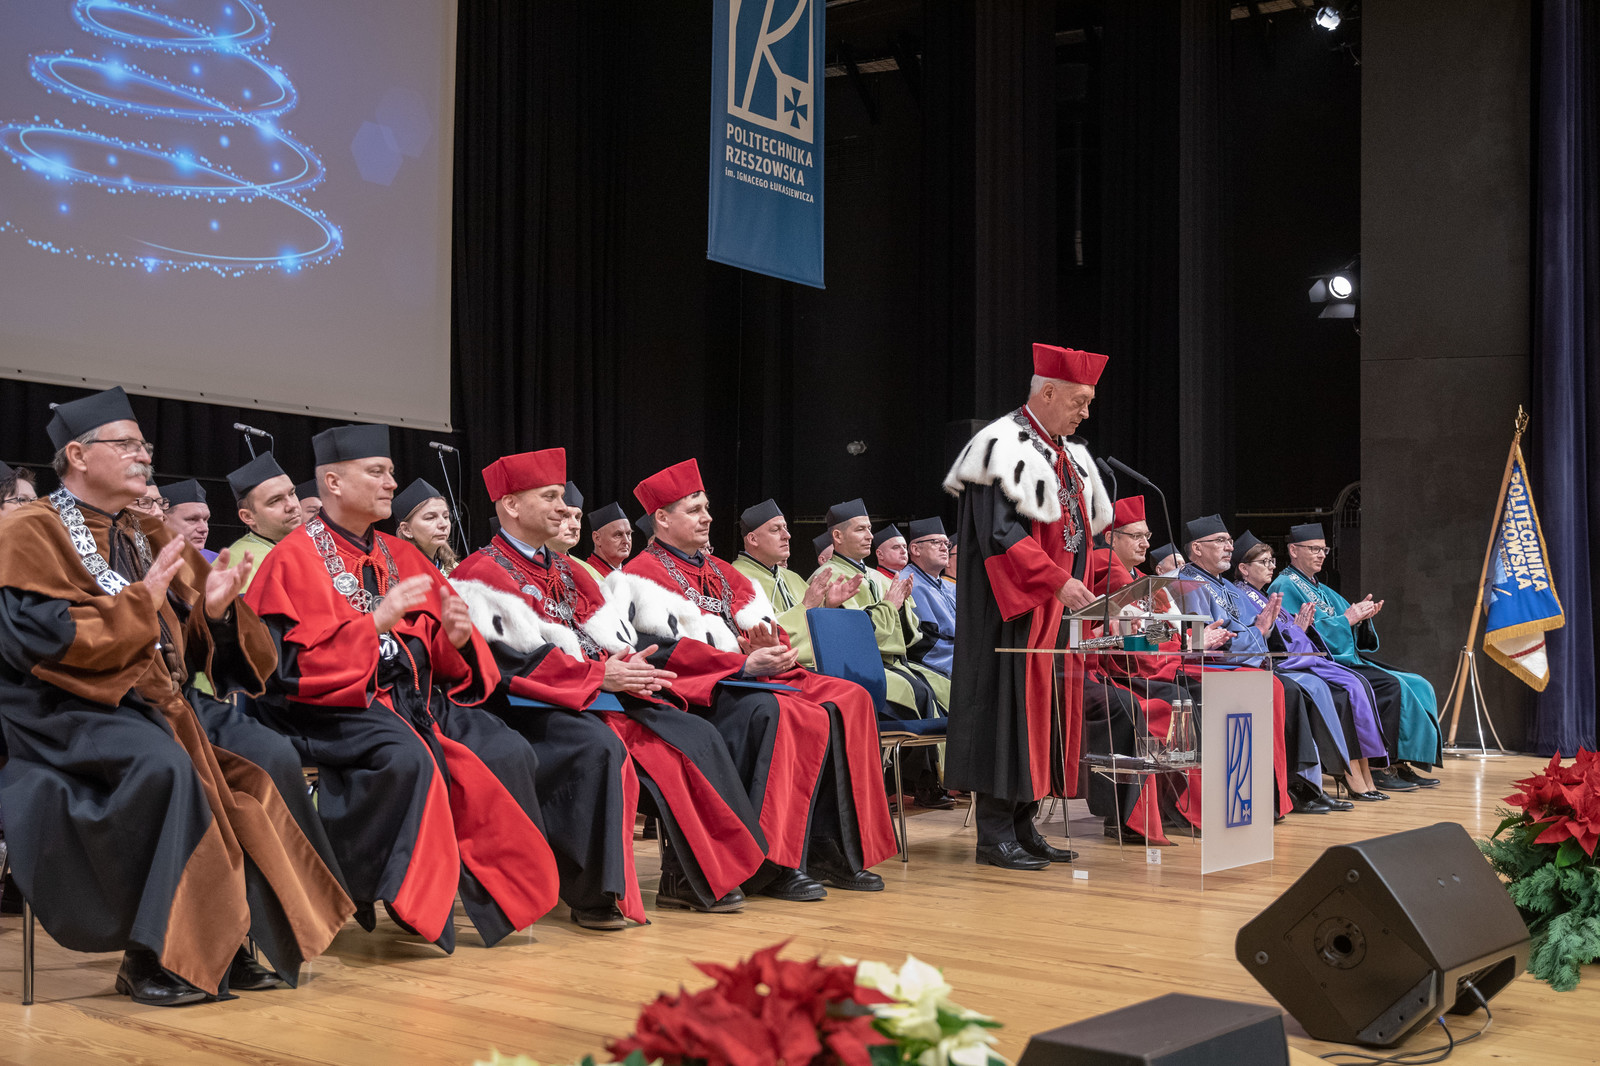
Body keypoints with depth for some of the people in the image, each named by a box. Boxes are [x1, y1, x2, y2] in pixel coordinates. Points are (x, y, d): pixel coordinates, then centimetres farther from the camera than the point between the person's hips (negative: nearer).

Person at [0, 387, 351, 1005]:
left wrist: (214, 609, -5)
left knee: (248, 776, -16)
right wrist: (141, 601, -14)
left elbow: (185, 648, 17)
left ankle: (229, 950, -11)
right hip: (67, 714, -7)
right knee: (164, 763, -34)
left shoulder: (148, 538, 20)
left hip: (150, 708, 7)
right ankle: (150, 959, -26)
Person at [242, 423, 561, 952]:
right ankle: (407, 906, -23)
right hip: (334, 705, -7)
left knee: (508, 753, -14)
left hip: (414, 697, 7)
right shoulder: (295, 558, -3)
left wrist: (456, 637, -6)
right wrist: (376, 622, -22)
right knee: (406, 758, -36)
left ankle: (498, 896, -5)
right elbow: (292, 662, -14)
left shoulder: (400, 556, 18)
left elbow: (440, 659, 19)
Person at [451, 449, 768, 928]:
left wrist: (630, 669, -9)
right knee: (596, 745, -37)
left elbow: (610, 638, 15)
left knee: (694, 736, -5)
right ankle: (593, 893, -28)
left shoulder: (566, 570, 22)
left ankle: (690, 876, -2)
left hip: (599, 693, 8)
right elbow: (510, 658, -16)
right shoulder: (483, 573, -4)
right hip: (531, 706, -8)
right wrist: (599, 674, -20)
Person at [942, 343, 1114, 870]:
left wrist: (1075, 588, 10)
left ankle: (1024, 826, 13)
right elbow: (1000, 533, -19)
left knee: (1048, 706, 7)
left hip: (1056, 609, 9)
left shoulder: (1068, 455, 17)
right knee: (1010, 701, -8)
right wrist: (1057, 582, -24)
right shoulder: (1003, 446, -10)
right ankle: (995, 834, -4)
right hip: (1012, 609, -9)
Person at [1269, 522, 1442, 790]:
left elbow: (1356, 637, 20)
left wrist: (1362, 616, -3)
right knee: (1391, 685, -26)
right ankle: (1379, 768, -22)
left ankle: (1401, 763, -8)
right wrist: (1347, 619, -14)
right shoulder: (1286, 587, -5)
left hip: (1347, 658, 10)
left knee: (1417, 685, -2)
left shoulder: (1321, 590, 23)